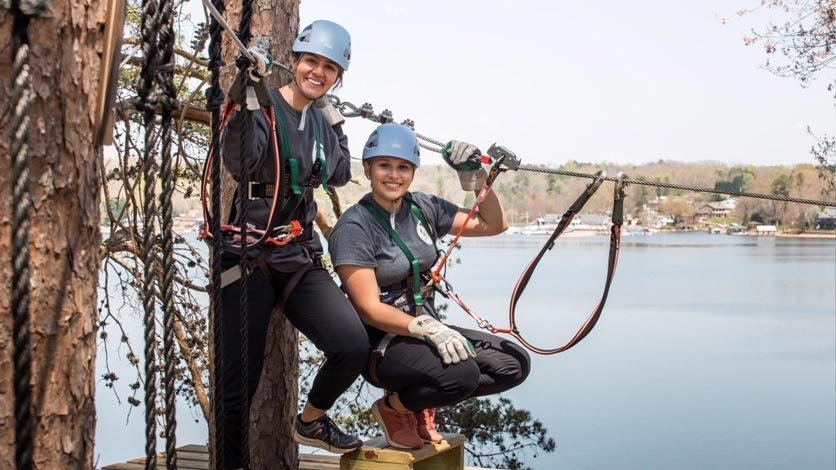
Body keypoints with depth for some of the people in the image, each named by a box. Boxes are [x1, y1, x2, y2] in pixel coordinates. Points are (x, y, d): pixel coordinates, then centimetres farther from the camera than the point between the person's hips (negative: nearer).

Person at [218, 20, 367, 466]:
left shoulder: (320, 119, 13)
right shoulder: (263, 106, -9)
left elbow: (339, 176, 22)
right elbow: (239, 162, -26)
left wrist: (336, 126, 15)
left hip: (299, 258, 6)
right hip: (248, 259, -5)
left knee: (354, 346, -13)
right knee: (239, 383, -4)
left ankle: (311, 420, 15)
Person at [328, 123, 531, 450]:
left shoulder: (423, 208, 6)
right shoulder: (354, 227, -13)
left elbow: (494, 224, 12)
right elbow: (369, 309, -18)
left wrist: (476, 177, -3)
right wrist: (429, 329, -30)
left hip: (428, 330, 7)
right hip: (382, 343, -7)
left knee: (515, 364, -9)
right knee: (462, 374, -33)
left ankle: (421, 405, 8)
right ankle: (392, 407, -2)